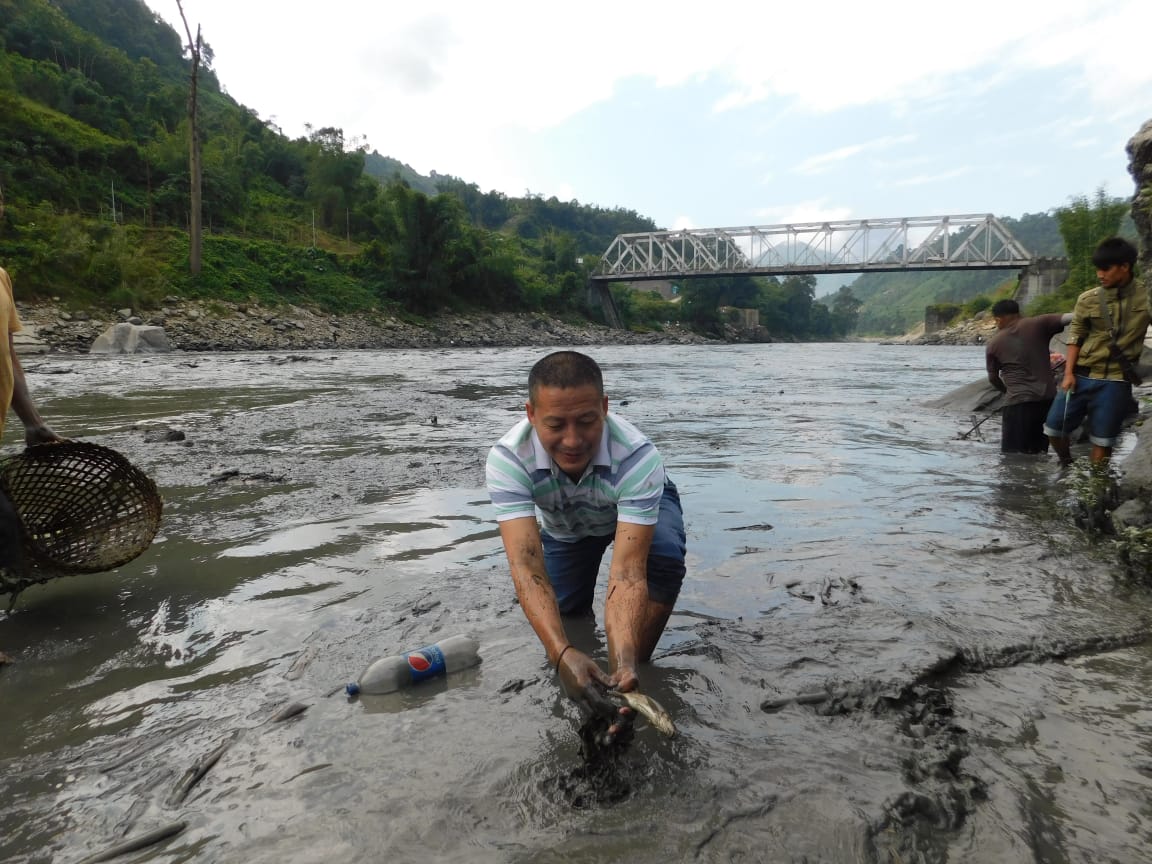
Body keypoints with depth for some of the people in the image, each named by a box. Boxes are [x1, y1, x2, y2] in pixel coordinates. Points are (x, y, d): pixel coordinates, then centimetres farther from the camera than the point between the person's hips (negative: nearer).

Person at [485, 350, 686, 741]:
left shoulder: (638, 456, -42)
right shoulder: (508, 458, -38)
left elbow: (627, 571, -46)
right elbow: (525, 565, -45)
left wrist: (625, 663, -60)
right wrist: (562, 653, -59)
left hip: (640, 505, -2)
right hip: (565, 525, 3)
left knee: (664, 558, -33)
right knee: (564, 619, -2)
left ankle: (623, 676, -14)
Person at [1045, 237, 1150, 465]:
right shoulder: (1088, 299, 2)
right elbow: (1075, 337, 3)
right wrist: (1069, 373, -4)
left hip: (1115, 381, -2)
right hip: (1081, 376, 2)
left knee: (1102, 441, 3)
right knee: (1053, 429, 5)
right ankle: (1068, 468, 30)